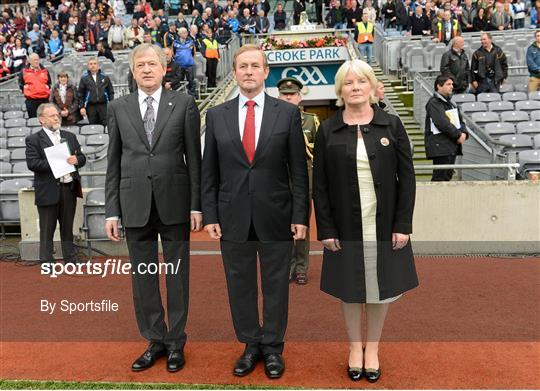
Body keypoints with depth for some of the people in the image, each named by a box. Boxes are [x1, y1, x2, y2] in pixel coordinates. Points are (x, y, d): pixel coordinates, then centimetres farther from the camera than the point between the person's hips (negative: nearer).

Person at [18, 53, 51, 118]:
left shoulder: (45, 71, 9)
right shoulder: (24, 72, 4)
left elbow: (49, 82, 19)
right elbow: (20, 83, 10)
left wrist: (48, 88, 6)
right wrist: (25, 91, 2)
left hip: (44, 99, 2)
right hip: (30, 100, -2)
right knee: (32, 118, 3)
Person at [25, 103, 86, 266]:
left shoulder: (70, 136, 15)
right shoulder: (33, 139, -2)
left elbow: (82, 157, 14)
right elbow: (32, 163, -13)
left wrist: (76, 160, -8)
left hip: (69, 188, 5)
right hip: (48, 191, -4)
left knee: (68, 226, 14)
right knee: (47, 229, 4)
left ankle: (70, 259, 25)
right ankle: (47, 262, 15)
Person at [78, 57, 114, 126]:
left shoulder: (105, 77, 7)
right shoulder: (84, 78, 6)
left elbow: (111, 92, 10)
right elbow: (81, 94, 7)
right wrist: (82, 107, -1)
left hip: (103, 105, 0)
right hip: (91, 107, 0)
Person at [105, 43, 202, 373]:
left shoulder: (184, 104, 1)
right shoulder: (119, 108, 7)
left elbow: (194, 157, 0)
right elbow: (114, 162, 7)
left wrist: (197, 205, -4)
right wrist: (112, 210, 3)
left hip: (174, 203, -2)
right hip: (135, 205, 2)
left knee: (177, 275, 8)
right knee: (143, 276, 10)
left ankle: (176, 342, 23)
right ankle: (155, 340, 26)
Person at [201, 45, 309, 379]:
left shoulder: (288, 112, 0)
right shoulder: (217, 115, 5)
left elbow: (298, 169, -1)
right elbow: (209, 171, 5)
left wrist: (300, 215, -5)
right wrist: (210, 215, 0)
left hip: (276, 215, -1)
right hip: (233, 216, 2)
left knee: (276, 284, 10)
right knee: (240, 284, 11)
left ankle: (273, 348, 28)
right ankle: (251, 345, 30)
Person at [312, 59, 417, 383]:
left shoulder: (391, 125, 0)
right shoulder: (327, 131, 0)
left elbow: (407, 177, -1)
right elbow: (320, 184, -1)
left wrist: (403, 225, -7)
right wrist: (325, 229, -7)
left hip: (384, 226, 1)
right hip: (346, 227, 0)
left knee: (381, 287, 12)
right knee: (351, 289, 12)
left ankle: (372, 347, 32)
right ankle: (354, 346, 33)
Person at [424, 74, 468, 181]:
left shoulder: (450, 102, 19)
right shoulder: (434, 103, -10)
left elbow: (460, 120, 19)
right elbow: (443, 123, -19)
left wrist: (463, 133, -1)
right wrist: (458, 135, -13)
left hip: (452, 145, 9)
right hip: (440, 147, -9)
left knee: (448, 175, 11)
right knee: (440, 177, -9)